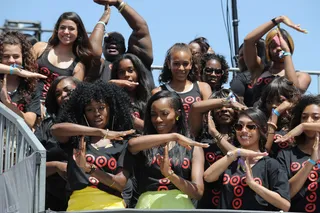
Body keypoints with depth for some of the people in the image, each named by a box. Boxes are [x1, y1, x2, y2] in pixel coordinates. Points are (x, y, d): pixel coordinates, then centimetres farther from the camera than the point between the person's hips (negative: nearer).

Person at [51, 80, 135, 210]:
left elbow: (121, 184, 1)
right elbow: (55, 129, -8)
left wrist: (89, 168, -13)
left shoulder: (122, 143, 12)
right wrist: (102, 132, -12)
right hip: (78, 203, 1)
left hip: (111, 203, -1)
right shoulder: (76, 138, 14)